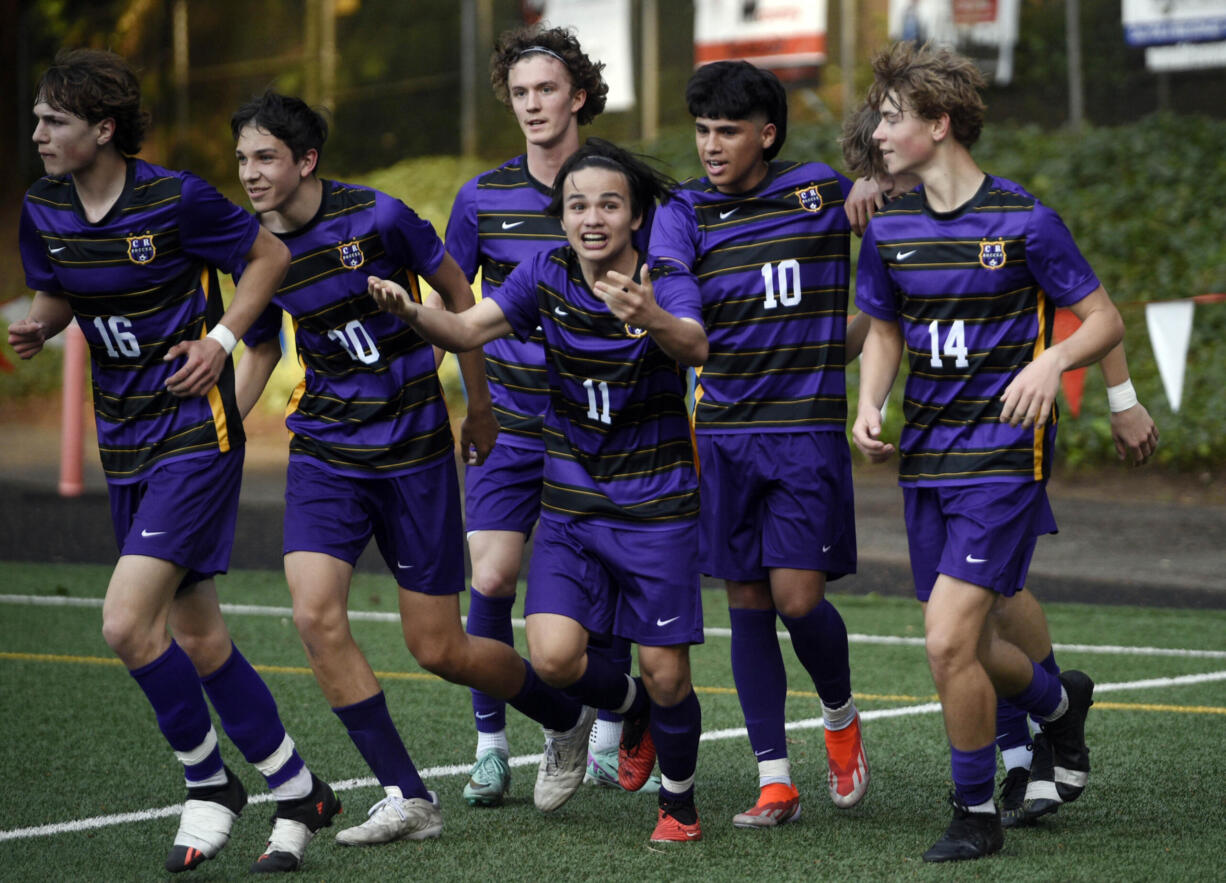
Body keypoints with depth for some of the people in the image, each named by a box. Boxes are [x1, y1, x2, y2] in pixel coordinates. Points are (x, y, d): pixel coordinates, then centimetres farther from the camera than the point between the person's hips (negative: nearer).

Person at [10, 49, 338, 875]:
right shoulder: (43, 212, 1)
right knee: (197, 637, 10)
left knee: (128, 623, -17)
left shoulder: (176, 199, -15)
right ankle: (298, 792, 24)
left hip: (196, 433, -7)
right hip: (124, 440, 7)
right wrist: (40, 327, -4)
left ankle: (209, 784, 3)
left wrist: (221, 338, -12)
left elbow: (271, 255, -1)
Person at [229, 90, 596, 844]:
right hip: (325, 449, 4)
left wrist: (479, 407, 6)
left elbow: (458, 294, -1)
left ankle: (566, 717, 31)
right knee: (316, 616, -16)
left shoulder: (377, 218, -16)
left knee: (439, 649, 0)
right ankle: (407, 799, -5)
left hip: (413, 449, -4)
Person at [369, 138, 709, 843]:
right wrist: (411, 312, -36)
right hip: (570, 504, 3)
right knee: (554, 657, -12)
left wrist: (653, 320, -56)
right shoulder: (547, 277, -3)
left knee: (665, 672, -4)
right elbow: (469, 329, -15)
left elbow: (694, 347, -33)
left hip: (656, 502, -3)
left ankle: (679, 801, 23)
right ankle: (632, 708, 22)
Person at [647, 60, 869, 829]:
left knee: (798, 598, -9)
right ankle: (776, 780, 9)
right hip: (725, 433, 2)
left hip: (807, 427, -2)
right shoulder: (683, 214, 1)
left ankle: (841, 717, 21)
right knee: (747, 602, 2)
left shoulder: (823, 191, 0)